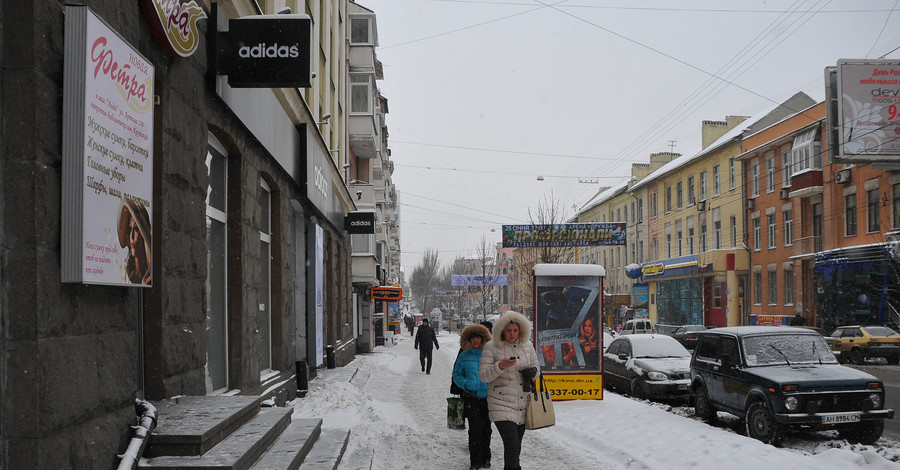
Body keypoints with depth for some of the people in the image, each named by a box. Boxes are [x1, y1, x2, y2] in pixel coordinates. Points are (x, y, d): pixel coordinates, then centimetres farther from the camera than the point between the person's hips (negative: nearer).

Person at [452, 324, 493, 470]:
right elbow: (456, 374, 9)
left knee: (486, 428, 10)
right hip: (471, 397, -1)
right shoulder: (464, 356, 4)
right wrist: (465, 384, -9)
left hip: (488, 397, 1)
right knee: (475, 429, -10)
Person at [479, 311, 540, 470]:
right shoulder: (491, 347, -7)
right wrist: (500, 366, -25)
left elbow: (535, 365, 21)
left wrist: (532, 371, -3)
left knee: (516, 446, 14)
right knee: (512, 445, -17)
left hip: (523, 403, 5)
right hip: (501, 404, -5)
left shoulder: (527, 345, 7)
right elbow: (483, 376, -9)